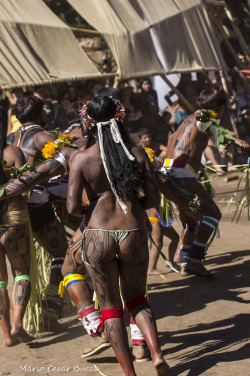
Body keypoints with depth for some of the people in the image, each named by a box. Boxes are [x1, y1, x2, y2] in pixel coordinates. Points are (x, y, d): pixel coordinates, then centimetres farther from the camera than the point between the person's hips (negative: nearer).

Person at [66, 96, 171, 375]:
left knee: (110, 307, 13)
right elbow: (153, 199, 0)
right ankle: (156, 353, 4)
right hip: (133, 233, 2)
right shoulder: (137, 154, -2)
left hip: (98, 236, -2)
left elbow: (72, 207, -11)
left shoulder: (82, 159, -7)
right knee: (136, 298, 24)